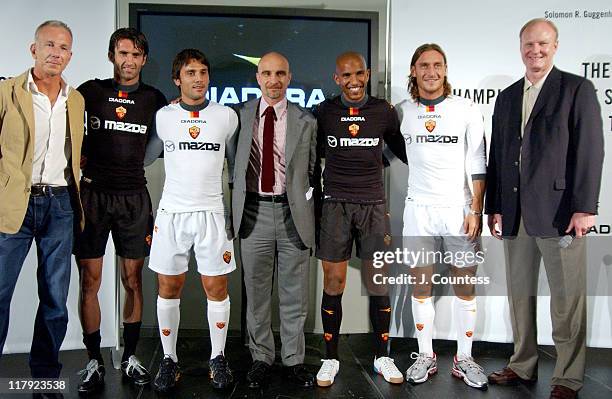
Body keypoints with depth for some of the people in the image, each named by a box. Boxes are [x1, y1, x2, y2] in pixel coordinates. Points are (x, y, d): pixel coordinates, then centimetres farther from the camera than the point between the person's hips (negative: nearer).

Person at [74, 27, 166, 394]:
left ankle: (131, 357, 19)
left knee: (133, 281, 6)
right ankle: (94, 361, 14)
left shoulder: (154, 99, 8)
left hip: (134, 196, 1)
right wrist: (83, 162, 3)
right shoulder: (90, 91, 6)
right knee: (90, 281, 2)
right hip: (93, 194, 0)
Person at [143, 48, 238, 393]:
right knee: (169, 288, 6)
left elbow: (236, 164, 13)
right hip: (171, 213, 1)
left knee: (217, 288, 3)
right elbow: (144, 158, 15)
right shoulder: (163, 116, 4)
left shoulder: (227, 116, 4)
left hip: (212, 213, 0)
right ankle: (169, 360, 21)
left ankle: (218, 359, 19)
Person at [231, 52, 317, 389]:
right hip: (254, 212, 1)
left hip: (293, 213, 0)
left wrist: (310, 215, 5)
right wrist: (236, 205, 1)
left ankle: (293, 360, 23)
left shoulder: (306, 121, 5)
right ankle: (261, 358, 26)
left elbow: (312, 171, 8)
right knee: (256, 292, 10)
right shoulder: (240, 115, 5)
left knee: (294, 294, 8)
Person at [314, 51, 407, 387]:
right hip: (335, 205, 0)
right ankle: (330, 358, 17)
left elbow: (401, 150, 17)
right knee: (333, 284, 2)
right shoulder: (322, 112, 2)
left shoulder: (384, 111, 4)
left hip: (373, 205, 1)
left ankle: (382, 356, 20)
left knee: (378, 284, 4)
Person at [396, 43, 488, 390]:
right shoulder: (401, 112, 5)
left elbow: (477, 165, 0)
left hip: (459, 209, -1)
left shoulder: (467, 110, 1)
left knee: (466, 286, 5)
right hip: (418, 209, 1)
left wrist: (476, 210, -6)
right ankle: (426, 357, 21)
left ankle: (465, 359, 19)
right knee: (421, 285, 6)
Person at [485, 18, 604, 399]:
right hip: (515, 212, 5)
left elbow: (590, 150, -6)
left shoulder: (578, 89, 1)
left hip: (559, 210, -5)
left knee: (567, 298, 2)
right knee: (520, 292, 13)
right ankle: (523, 365, 26)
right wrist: (494, 207, 9)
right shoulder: (507, 97, 16)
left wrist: (585, 207, -13)